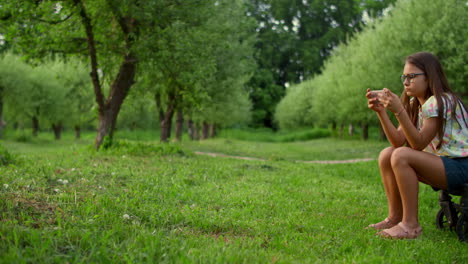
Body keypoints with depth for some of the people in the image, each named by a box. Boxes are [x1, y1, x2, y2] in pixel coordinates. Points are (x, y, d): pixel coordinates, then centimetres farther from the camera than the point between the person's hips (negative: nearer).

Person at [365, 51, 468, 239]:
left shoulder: (440, 102, -15)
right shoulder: (414, 104, 11)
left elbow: (419, 144, -22)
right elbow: (398, 142, -1)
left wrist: (399, 111, -30)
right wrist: (381, 111, -11)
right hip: (441, 163, 9)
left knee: (402, 156, -27)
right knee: (386, 155, -2)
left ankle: (410, 224, -20)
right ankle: (395, 217, 1)